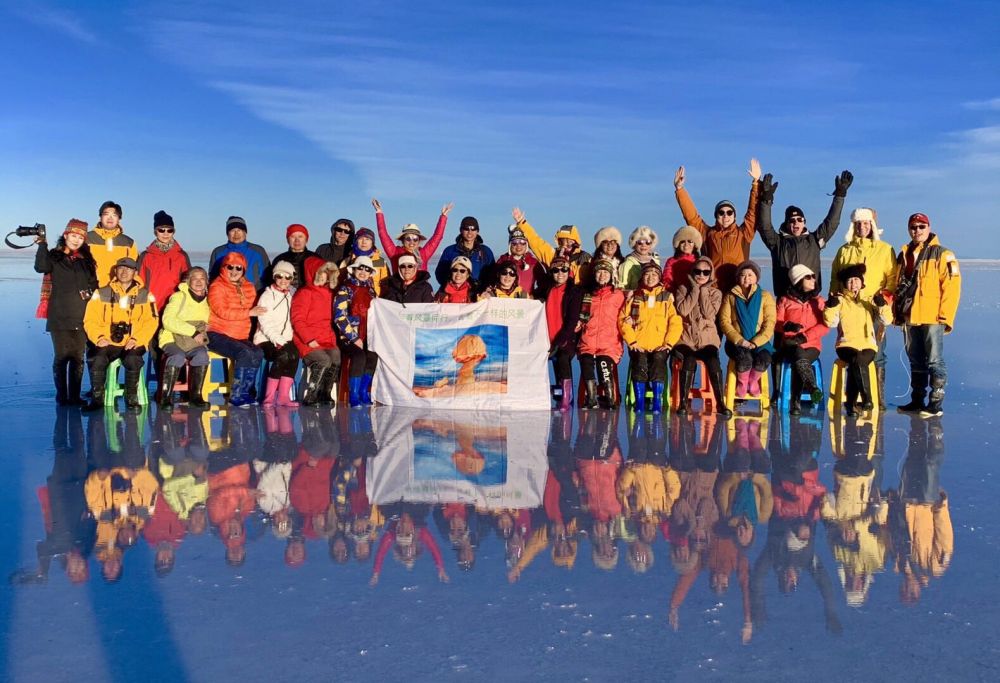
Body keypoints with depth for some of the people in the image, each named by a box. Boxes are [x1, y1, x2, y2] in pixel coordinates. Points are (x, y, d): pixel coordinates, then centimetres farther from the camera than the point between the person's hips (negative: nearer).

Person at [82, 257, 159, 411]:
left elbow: (151, 322, 2)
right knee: (97, 360, -30)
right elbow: (90, 320, 6)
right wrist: (99, 337, -12)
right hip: (107, 343, 1)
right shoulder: (101, 294, 11)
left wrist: (136, 339, -12)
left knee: (132, 360, -33)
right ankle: (97, 398, -9)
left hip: (133, 344, -1)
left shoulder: (145, 295, 10)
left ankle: (132, 398, -13)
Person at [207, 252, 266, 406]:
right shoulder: (217, 287, -5)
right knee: (244, 353, -30)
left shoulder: (249, 287, 14)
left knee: (258, 353, -23)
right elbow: (222, 312, -18)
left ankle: (246, 393, -14)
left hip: (240, 337, 6)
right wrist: (249, 312, -20)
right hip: (217, 335, -6)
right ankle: (236, 396, -21)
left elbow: (254, 309, 26)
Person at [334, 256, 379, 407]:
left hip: (367, 336, 5)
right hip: (349, 336, -5)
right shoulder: (345, 290, 0)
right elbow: (340, 317, -10)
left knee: (373, 356, -23)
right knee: (359, 357, -31)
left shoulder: (370, 291, 18)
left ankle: (364, 395, -11)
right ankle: (354, 397, -24)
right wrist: (354, 338, -14)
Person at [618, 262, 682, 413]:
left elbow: (676, 322, 5)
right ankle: (639, 402, -19)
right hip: (639, 346, 0)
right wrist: (632, 341, -6)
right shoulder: (634, 297, 14)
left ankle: (657, 402, -23)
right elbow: (623, 320, 5)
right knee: (640, 364, -29)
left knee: (658, 362, -31)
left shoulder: (666, 297, 14)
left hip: (659, 346, 0)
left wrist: (669, 343, -7)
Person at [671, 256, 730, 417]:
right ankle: (684, 402, -23)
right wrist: (695, 288, -5)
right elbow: (683, 310, -12)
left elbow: (709, 313, -9)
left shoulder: (715, 293, 10)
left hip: (707, 339, 1)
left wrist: (703, 290, -5)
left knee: (713, 362, -29)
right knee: (689, 360, -33)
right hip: (686, 338, -1)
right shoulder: (683, 289, 8)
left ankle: (720, 403, -21)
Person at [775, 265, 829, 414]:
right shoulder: (785, 301, 14)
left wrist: (805, 336, -12)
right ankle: (813, 388, -46)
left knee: (797, 363, -33)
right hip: (790, 345, 0)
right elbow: (776, 323, 5)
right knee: (799, 355, -37)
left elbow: (824, 326, 2)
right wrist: (787, 325, -20)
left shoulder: (818, 301, 15)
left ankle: (795, 402, -32)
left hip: (812, 345, 1)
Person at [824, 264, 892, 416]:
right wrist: (831, 306, -17)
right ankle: (866, 398, -30)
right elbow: (831, 322, -2)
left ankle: (851, 403, -25)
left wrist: (882, 305, -13)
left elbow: (886, 320, 3)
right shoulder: (840, 301, 12)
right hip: (846, 345, -1)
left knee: (855, 366, -31)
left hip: (868, 346, 1)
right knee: (858, 361, -34)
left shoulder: (870, 301, 15)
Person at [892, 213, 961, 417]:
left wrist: (946, 316, -15)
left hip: (932, 318, -6)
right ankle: (917, 400, 20)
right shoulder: (903, 255, 15)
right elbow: (897, 287, 20)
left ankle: (936, 404, -1)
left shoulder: (941, 254, -4)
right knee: (916, 362, 12)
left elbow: (952, 286, -10)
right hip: (909, 317, 6)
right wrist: (897, 313, 14)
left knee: (934, 361, -4)